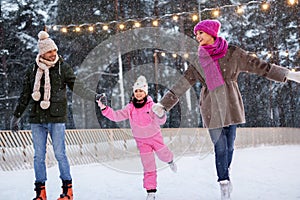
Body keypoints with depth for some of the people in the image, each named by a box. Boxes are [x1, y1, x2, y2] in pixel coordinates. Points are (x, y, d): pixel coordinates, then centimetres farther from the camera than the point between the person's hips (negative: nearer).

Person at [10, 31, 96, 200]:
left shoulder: (63, 67, 1)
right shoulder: (33, 70, 8)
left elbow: (77, 86, -1)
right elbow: (25, 96, 16)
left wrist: (94, 96, -13)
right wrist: (16, 116, 19)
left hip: (56, 118, -3)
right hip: (37, 119, 3)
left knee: (60, 154, -2)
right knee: (39, 155, 5)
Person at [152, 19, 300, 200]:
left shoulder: (232, 53, 3)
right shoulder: (199, 61, 8)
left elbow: (259, 66, 6)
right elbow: (182, 84, 10)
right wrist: (164, 104, 7)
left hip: (231, 105, 0)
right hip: (211, 108, 0)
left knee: (229, 145, 3)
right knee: (220, 147, -6)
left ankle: (225, 179, 20)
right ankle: (225, 182, -3)